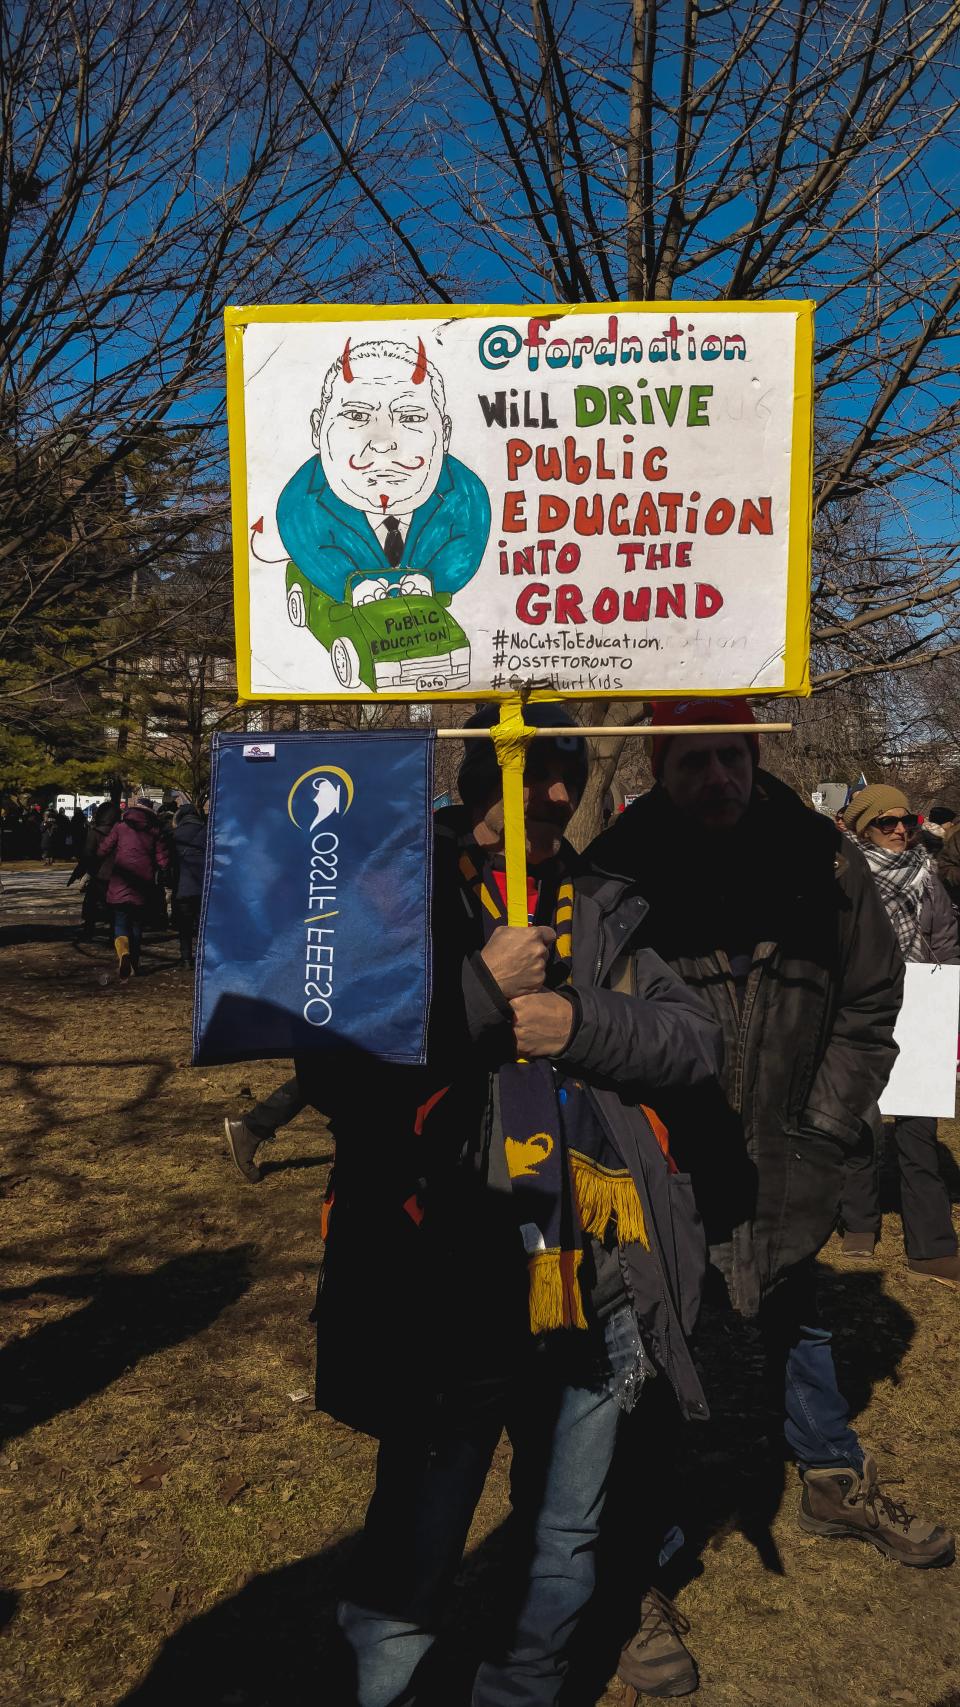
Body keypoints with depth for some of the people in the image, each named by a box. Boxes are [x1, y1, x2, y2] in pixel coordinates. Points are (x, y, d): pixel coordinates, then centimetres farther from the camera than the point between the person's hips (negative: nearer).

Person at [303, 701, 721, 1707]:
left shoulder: (600, 913, 7)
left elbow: (695, 1040, 3)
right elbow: (333, 1074, -13)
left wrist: (581, 1024, -13)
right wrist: (480, 989, -18)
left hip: (593, 1291, 5)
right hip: (451, 1299, -4)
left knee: (563, 1549, 23)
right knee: (409, 1570, 9)